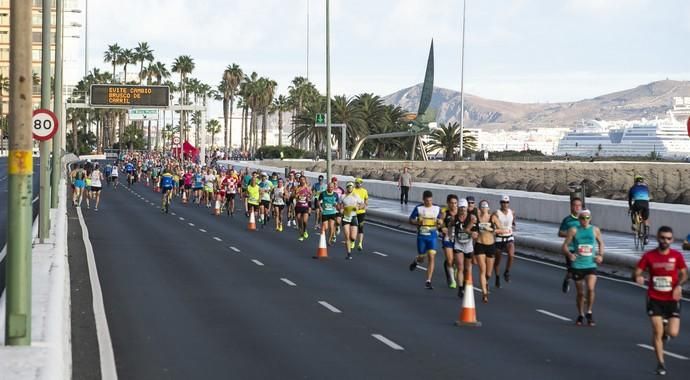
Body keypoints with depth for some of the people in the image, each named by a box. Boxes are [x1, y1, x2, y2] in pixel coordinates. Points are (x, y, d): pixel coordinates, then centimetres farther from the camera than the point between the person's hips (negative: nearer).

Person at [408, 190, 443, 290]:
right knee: (421, 257, 10)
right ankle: (416, 261, 49)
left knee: (431, 257, -9)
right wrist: (418, 222, -18)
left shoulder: (437, 208, 1)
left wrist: (440, 223, -11)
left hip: (433, 235, 1)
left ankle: (428, 281, -6)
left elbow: (441, 220, 13)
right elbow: (411, 220, 1)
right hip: (421, 235, -1)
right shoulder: (419, 208, -5)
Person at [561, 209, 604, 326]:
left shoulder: (595, 230, 4)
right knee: (580, 292, 7)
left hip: (591, 265, 0)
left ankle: (589, 312, 0)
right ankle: (580, 315, 27)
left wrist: (600, 255, 4)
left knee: (590, 288, -20)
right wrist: (569, 254, -21)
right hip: (577, 265, 0)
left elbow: (601, 243, 20)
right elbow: (564, 246, -1)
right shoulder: (574, 230, -2)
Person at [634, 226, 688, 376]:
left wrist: (679, 285, -14)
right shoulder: (649, 256, -6)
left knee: (673, 333, -6)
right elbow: (637, 273, -3)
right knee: (657, 332, -4)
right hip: (654, 299, 0)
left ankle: (666, 330, 32)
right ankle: (660, 363, 12)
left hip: (672, 300, 1)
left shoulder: (677, 256, -5)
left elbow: (684, 274, 6)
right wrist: (638, 278, -27)